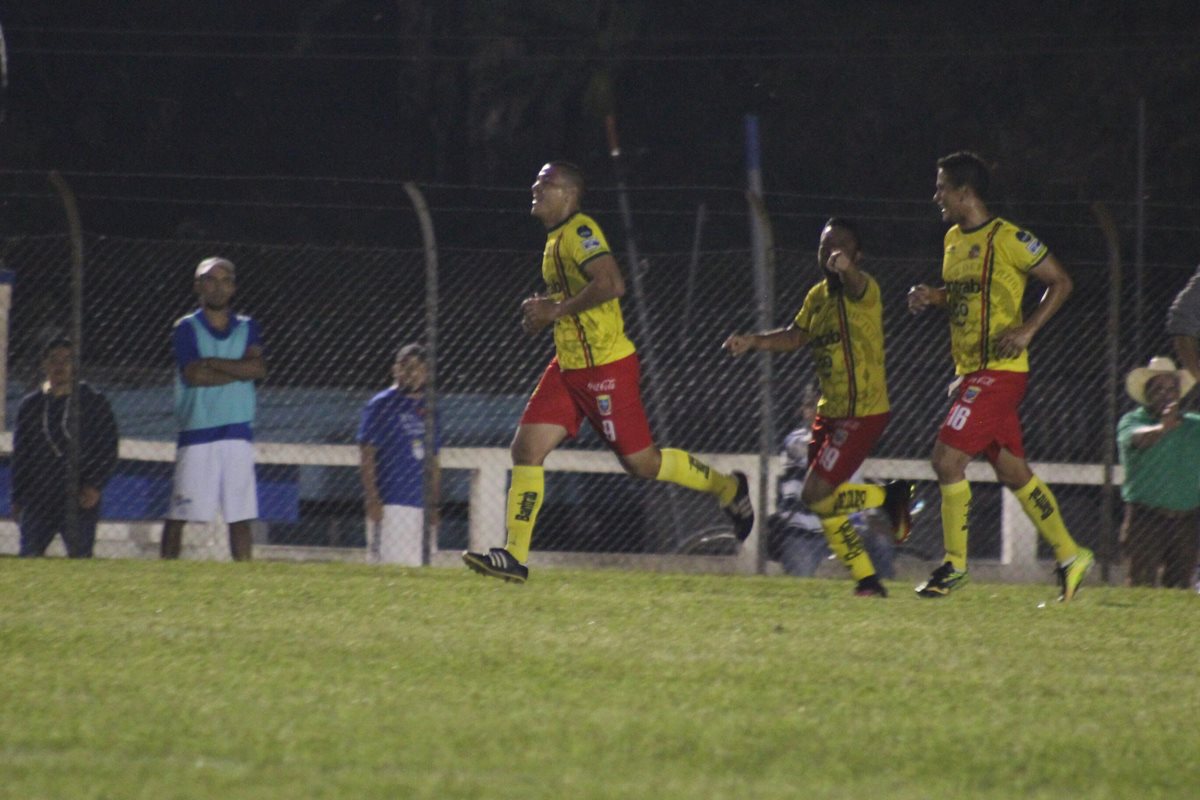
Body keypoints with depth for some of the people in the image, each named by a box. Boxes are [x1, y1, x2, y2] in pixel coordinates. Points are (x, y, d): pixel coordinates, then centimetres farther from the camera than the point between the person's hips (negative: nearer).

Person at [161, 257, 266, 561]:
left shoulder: (247, 328, 13)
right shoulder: (187, 328, 3)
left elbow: (259, 369, -5)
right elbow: (194, 375, -12)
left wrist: (213, 362, -9)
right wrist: (239, 370, -5)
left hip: (238, 433, 3)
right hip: (196, 433, -3)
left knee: (240, 517, 2)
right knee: (179, 513, -4)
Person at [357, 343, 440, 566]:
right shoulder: (381, 404, -1)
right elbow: (366, 456, -5)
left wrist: (434, 504, 15)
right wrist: (372, 499, -13)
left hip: (422, 505, 6)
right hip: (390, 503, -6)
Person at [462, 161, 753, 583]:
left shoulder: (579, 231, -16)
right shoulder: (558, 237, 14)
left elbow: (611, 283, -30)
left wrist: (556, 310, -22)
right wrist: (544, 307, 9)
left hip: (605, 366, -9)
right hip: (568, 366, 9)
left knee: (640, 461, -1)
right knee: (526, 449, -2)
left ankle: (728, 488, 20)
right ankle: (514, 556, -3)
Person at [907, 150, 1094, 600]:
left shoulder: (1007, 239, -12)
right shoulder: (954, 239, 14)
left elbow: (1061, 282, -7)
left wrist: (1027, 330, -16)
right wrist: (932, 297, 6)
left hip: (999, 370, -9)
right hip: (969, 372, 9)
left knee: (947, 458, -14)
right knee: (1013, 471, 11)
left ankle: (955, 564, -5)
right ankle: (1070, 556, 19)